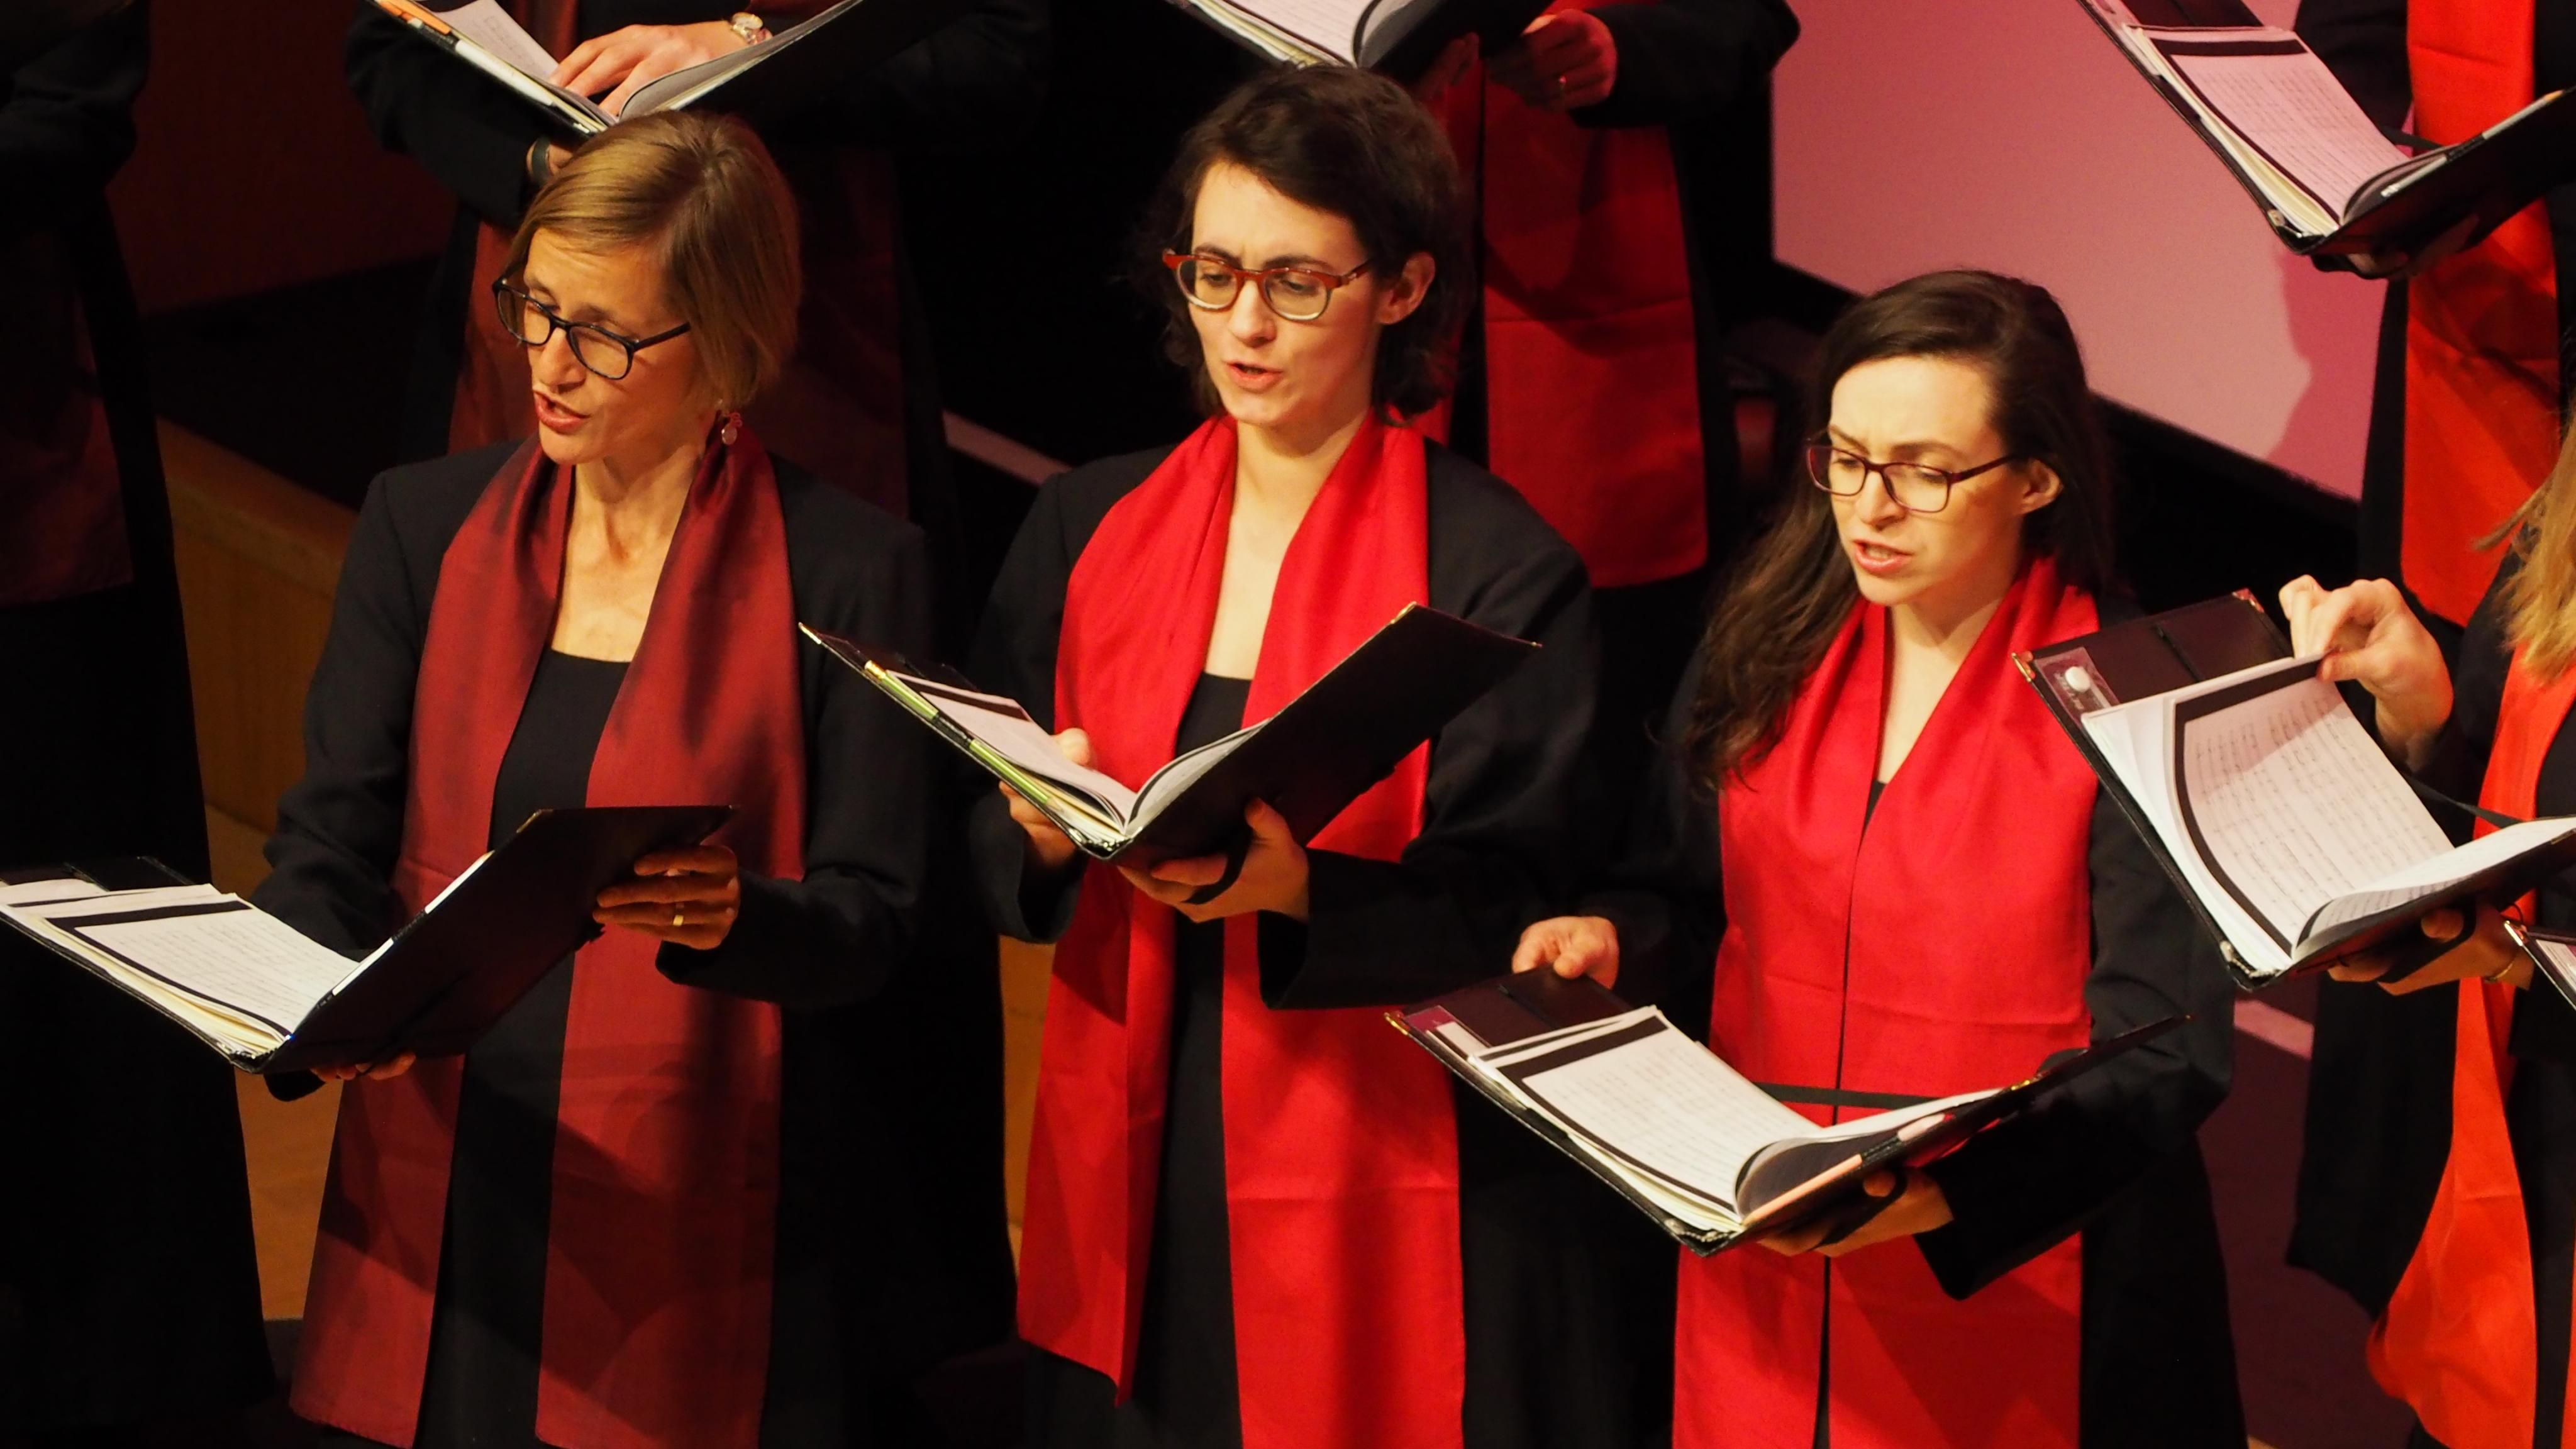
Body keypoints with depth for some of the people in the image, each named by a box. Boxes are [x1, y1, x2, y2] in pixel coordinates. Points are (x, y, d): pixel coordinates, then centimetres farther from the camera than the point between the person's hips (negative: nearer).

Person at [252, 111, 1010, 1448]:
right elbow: (331, 846, 4)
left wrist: (730, 916, -29)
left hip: (701, 1224, -3)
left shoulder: (850, 572, -4)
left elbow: (870, 925, -7)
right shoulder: (423, 525, 7)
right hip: (440, 1201, 3)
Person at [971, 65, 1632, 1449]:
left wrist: (1298, 890, -25)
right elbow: (988, 856, 11)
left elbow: (1525, 917, -9)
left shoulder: (1501, 567, -6)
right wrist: (1050, 836, -11)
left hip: (1383, 1205, -4)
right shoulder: (1087, 529, 9)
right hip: (1130, 1191, 4)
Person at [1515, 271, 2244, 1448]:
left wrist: (1950, 1186, -31)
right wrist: (1610, 943, -10)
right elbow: (1683, 897, 13)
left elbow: (2162, 1057, -17)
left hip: (2012, 1278, -4)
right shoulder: (1764, 652, 2)